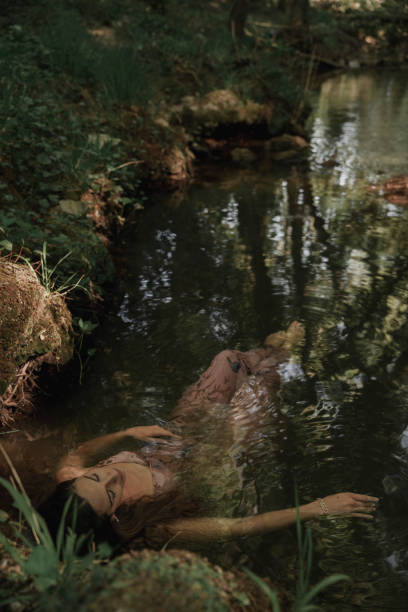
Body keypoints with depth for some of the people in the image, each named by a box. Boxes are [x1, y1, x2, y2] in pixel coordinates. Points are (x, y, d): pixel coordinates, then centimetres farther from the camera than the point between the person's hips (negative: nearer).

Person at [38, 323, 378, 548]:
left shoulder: (69, 481, -30)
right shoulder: (154, 529, -43)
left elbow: (79, 453, -5)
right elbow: (242, 527, -41)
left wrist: (127, 433, -18)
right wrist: (320, 508, -39)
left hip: (177, 435, 4)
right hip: (213, 454, -4)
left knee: (229, 359, 15)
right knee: (261, 377, 9)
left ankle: (273, 351, 53)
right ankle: (281, 356, 50)